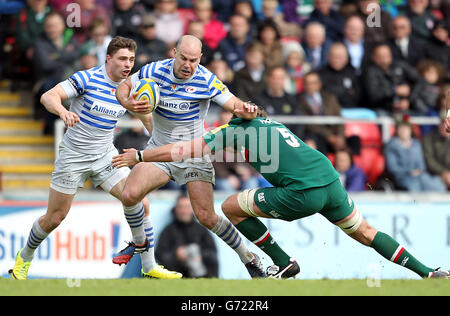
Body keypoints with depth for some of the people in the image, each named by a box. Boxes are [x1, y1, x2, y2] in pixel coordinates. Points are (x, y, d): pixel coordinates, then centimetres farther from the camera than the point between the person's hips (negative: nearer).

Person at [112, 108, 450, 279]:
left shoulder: (235, 129, 6)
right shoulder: (270, 123, 28)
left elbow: (185, 150, 3)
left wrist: (138, 156, 11)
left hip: (303, 192, -7)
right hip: (330, 179, 7)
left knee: (232, 207, 6)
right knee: (364, 232, 23)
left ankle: (284, 263, 10)